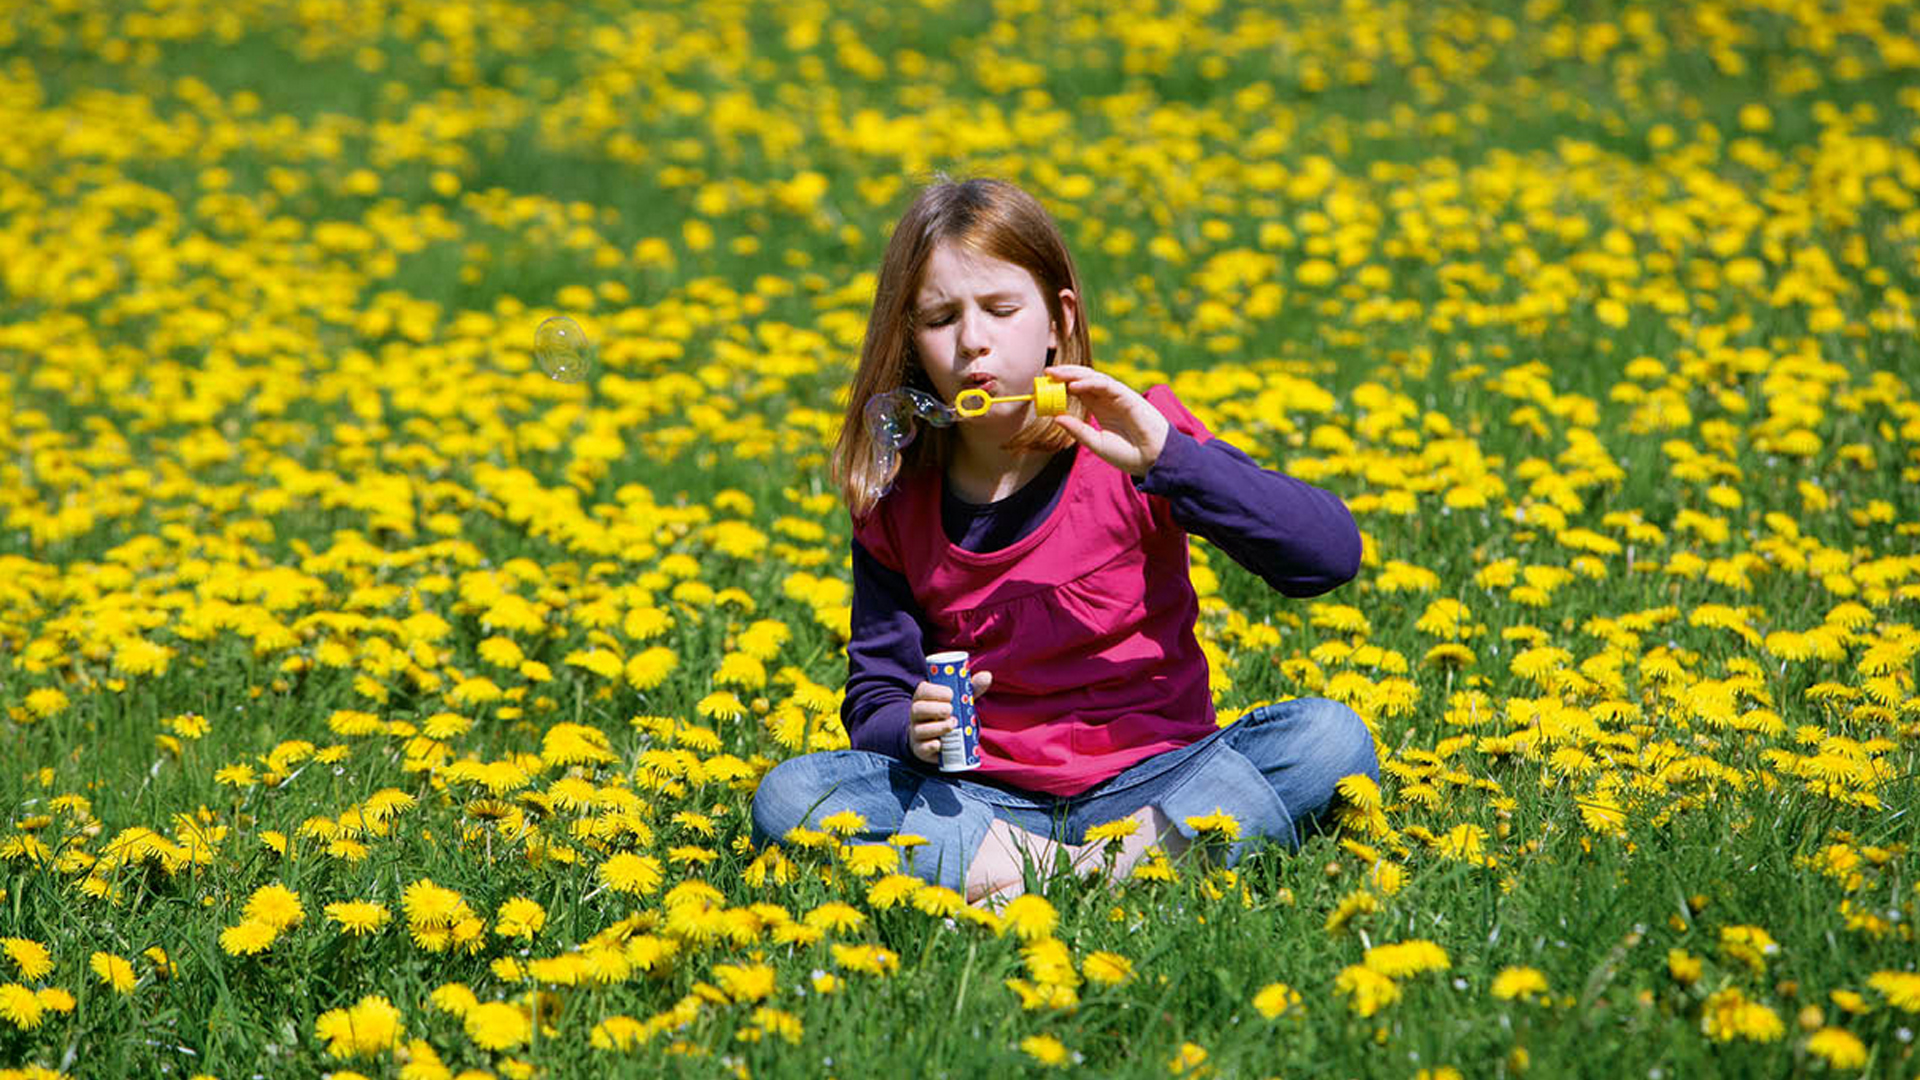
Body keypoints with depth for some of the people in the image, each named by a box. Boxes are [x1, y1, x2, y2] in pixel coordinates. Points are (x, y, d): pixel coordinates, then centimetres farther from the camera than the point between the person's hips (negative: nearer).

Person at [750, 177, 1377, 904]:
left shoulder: (1126, 448, -5)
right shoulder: (895, 507, 3)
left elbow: (1332, 556, -16)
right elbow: (874, 696, 9)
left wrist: (1168, 457, -26)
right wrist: (910, 730, -16)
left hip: (1157, 783, -2)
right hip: (985, 804, 2)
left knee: (1331, 736, -28)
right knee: (786, 796, -22)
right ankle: (1008, 866, -34)